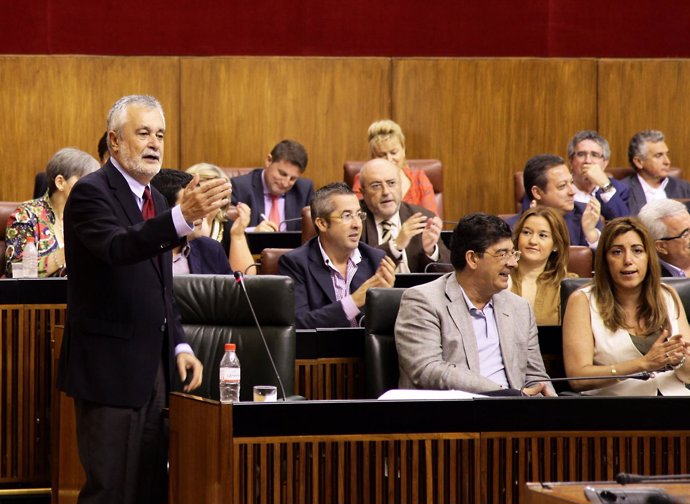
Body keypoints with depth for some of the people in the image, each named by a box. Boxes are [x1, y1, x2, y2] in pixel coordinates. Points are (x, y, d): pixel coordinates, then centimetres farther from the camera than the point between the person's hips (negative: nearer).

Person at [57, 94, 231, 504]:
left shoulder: (155, 200, 17)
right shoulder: (91, 193, -10)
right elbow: (118, 248, -31)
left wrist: (180, 347, 9)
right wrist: (184, 217, -45)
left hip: (154, 367, 8)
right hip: (110, 368, -8)